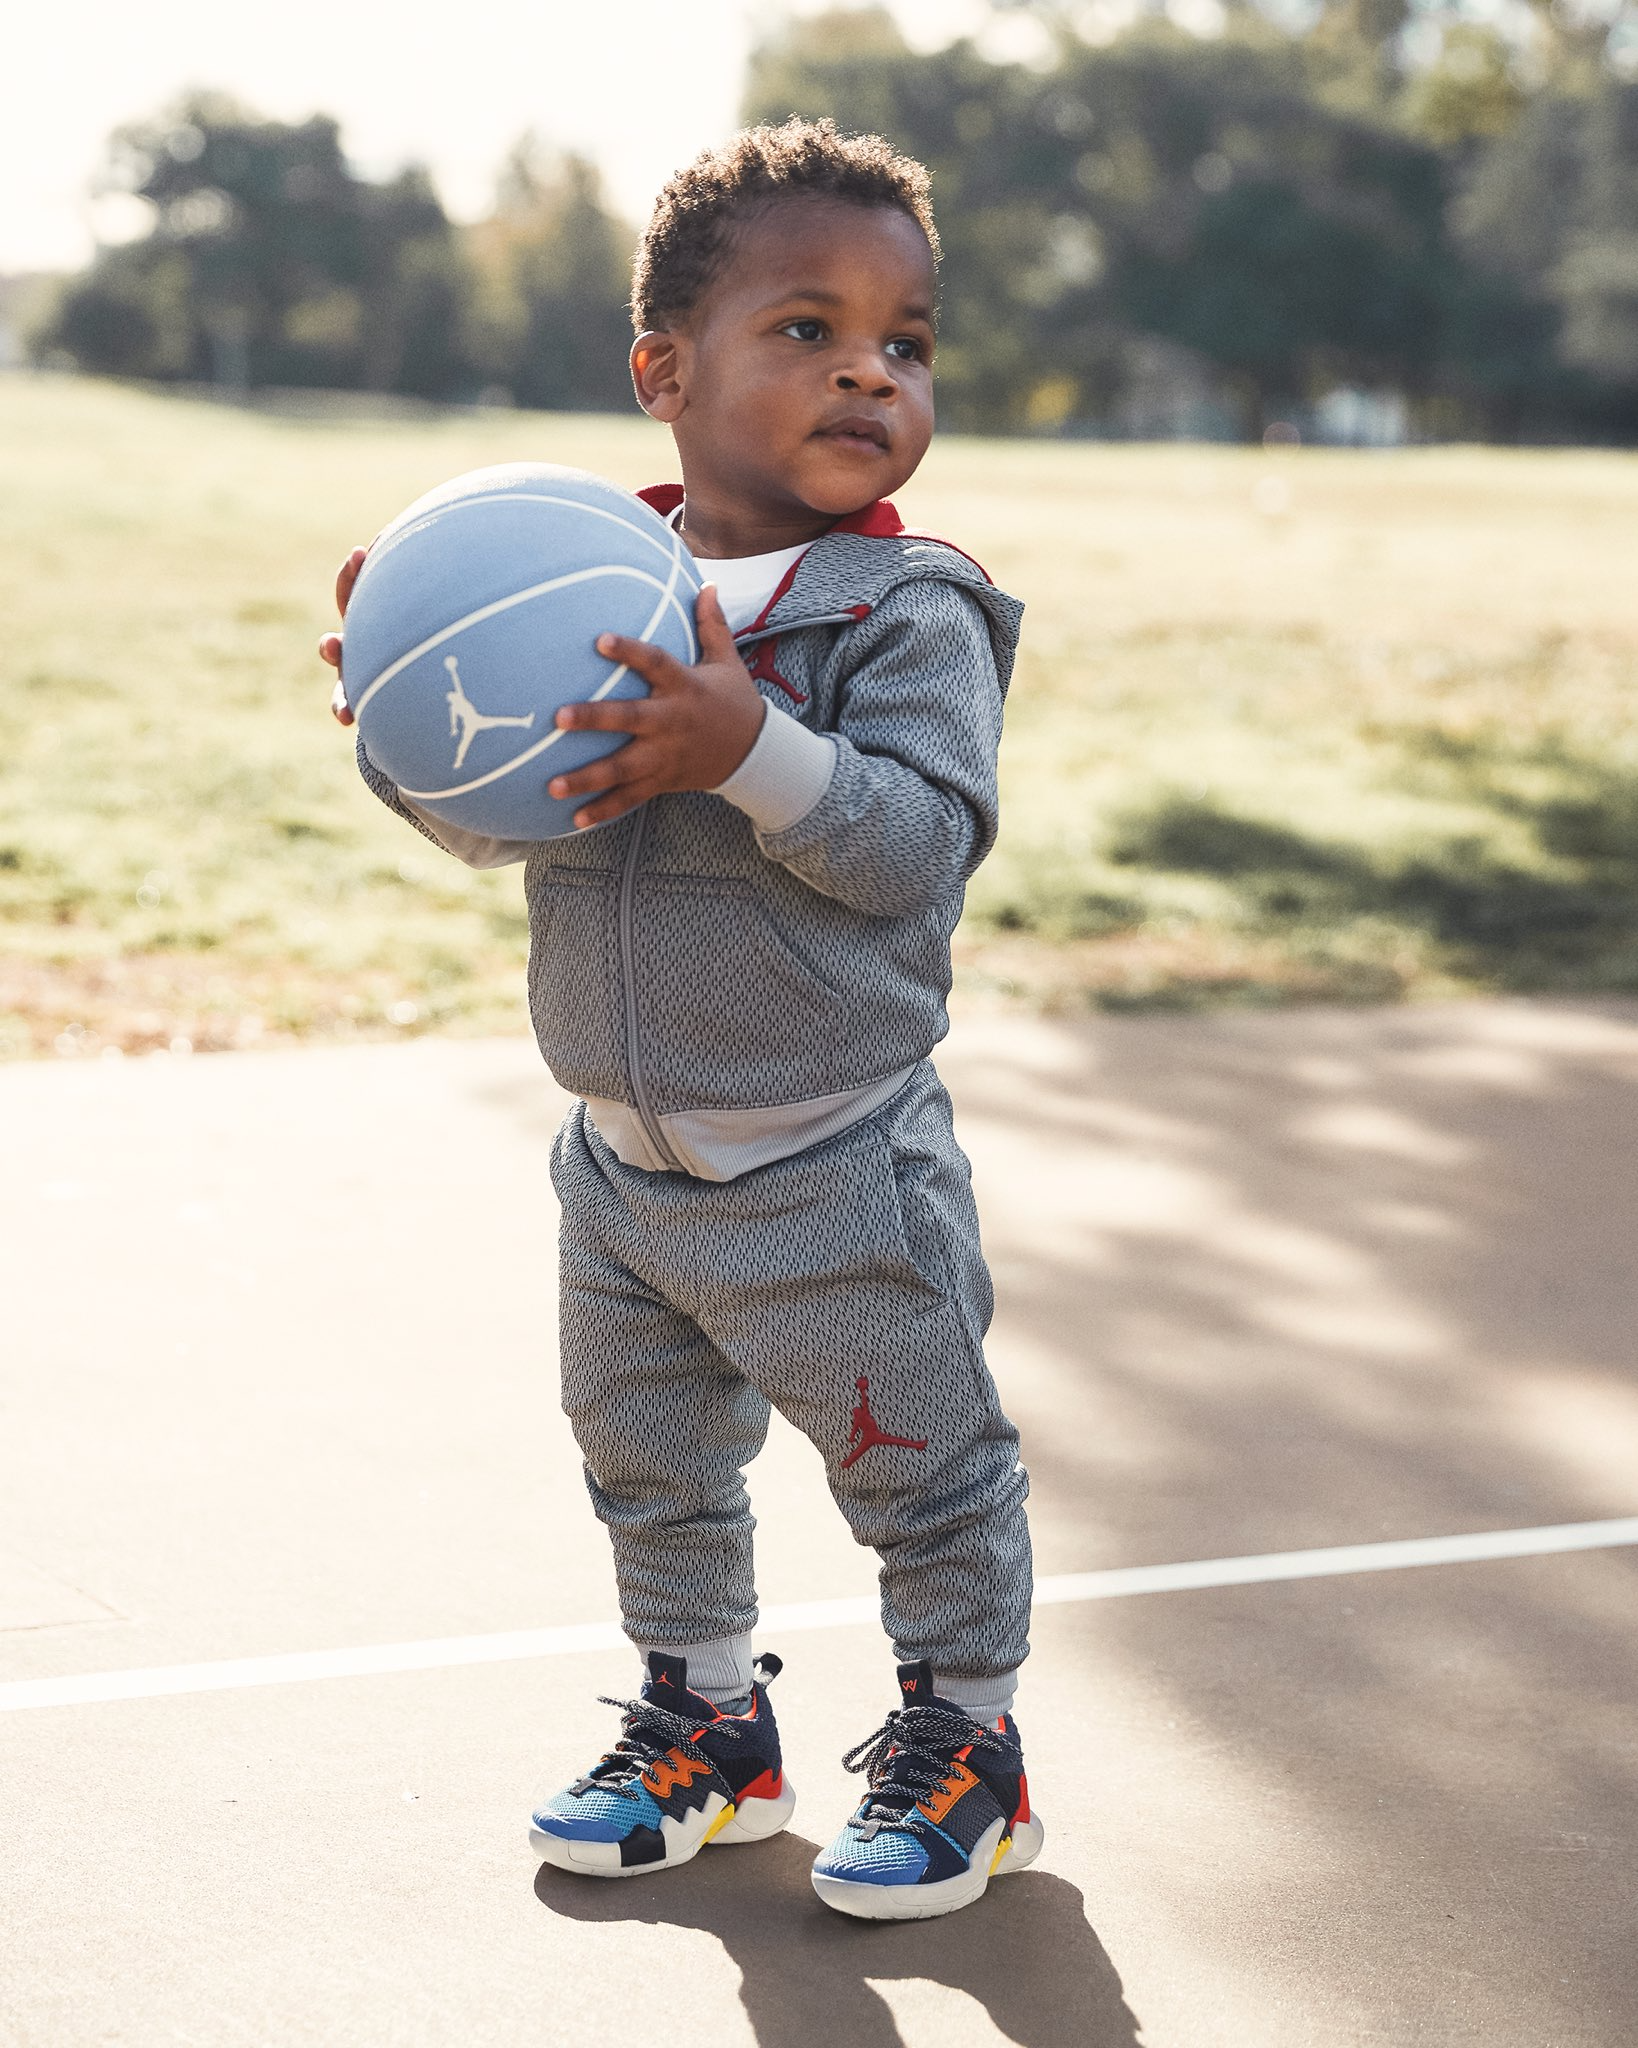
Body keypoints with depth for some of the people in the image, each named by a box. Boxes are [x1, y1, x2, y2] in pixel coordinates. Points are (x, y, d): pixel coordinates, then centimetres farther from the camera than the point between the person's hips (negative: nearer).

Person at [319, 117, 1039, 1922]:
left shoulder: (908, 611, -14)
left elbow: (921, 840, -24)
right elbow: (496, 823, 5)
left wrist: (751, 751, -36)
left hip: (834, 1177, -5)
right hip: (624, 1164, 5)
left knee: (922, 1475, 9)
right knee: (648, 1467, 20)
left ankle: (962, 1742, 29)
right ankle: (704, 1719, 40)